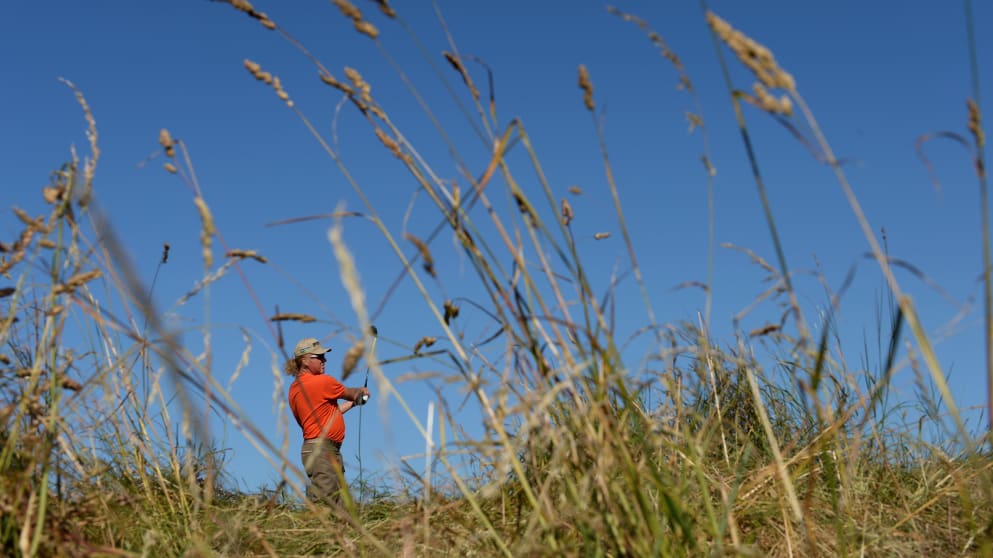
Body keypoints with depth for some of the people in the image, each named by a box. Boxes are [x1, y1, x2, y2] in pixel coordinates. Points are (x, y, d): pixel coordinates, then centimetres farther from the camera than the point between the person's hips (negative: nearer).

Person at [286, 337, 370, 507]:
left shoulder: (295, 387, 13)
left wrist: (352, 403, 28)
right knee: (323, 502, -12)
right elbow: (350, 394, 7)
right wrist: (362, 391, 29)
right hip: (321, 450, -9)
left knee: (339, 503, 8)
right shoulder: (323, 381, -12)